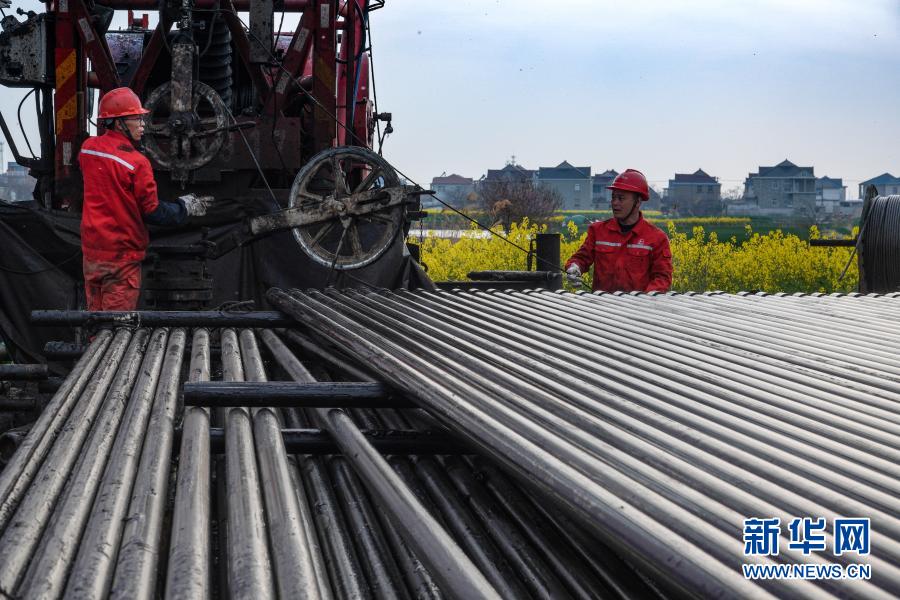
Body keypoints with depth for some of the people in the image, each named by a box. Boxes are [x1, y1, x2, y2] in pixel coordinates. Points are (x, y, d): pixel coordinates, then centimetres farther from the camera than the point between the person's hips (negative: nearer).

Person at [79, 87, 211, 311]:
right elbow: (153, 213, -11)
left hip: (91, 248, 6)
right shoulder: (137, 163, -19)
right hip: (122, 254, -6)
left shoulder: (87, 149, 0)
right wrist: (185, 207, 4)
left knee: (95, 311, 15)